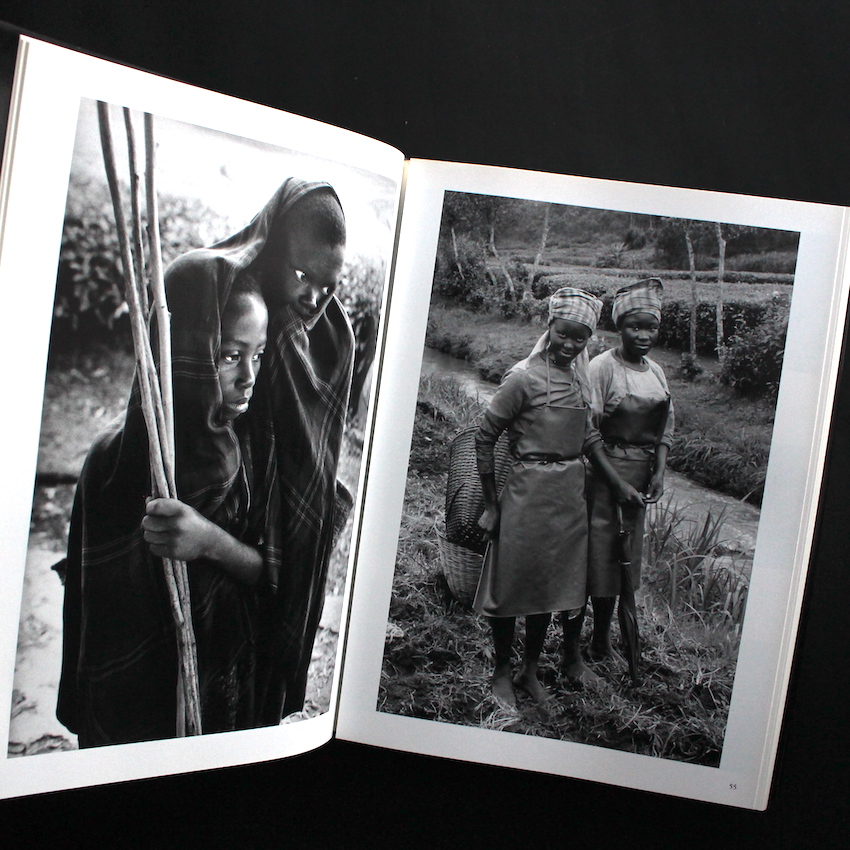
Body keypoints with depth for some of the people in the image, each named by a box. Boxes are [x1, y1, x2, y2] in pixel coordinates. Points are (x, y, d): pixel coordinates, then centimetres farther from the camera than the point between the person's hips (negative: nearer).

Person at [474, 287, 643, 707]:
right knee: (512, 582, 6)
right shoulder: (524, 377, -14)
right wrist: (492, 505, -10)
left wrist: (619, 483, 13)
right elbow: (485, 437, -11)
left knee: (550, 581, 15)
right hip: (530, 490, -7)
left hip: (571, 491, 7)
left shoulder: (578, 379, 7)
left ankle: (530, 669, 32)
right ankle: (502, 671, 25)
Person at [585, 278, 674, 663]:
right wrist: (613, 479, -16)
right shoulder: (602, 367, -11)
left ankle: (602, 639, 27)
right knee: (597, 551, -2)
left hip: (641, 472, 7)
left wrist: (659, 472, 3)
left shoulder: (656, 372, 11)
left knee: (626, 555, 13)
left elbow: (665, 428, 15)